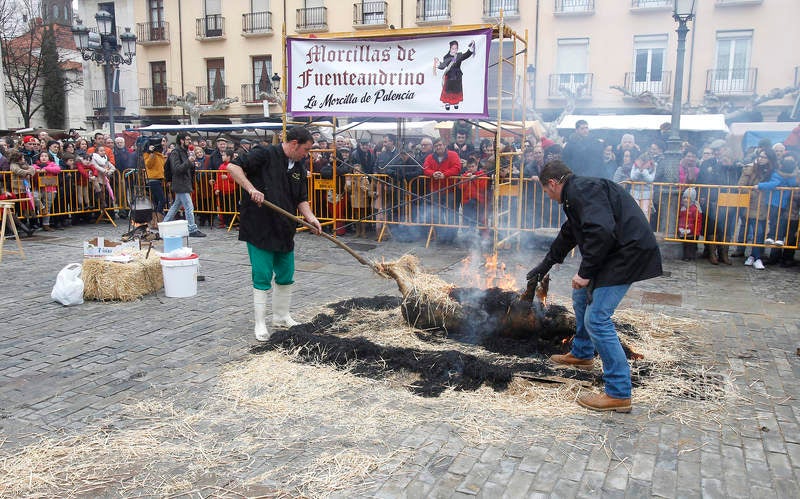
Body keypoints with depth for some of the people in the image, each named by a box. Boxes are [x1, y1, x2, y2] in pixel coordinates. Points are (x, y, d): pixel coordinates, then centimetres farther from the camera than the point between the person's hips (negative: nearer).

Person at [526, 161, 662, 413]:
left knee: (596, 319, -13)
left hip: (629, 252, -11)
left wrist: (585, 272, -20)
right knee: (581, 296, 25)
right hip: (617, 252, 11)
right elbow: (568, 234, 34)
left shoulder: (581, 190, -15)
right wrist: (545, 264, 45)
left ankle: (619, 394, -6)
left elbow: (602, 231, -29)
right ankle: (582, 354, 45)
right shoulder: (577, 192, 20)